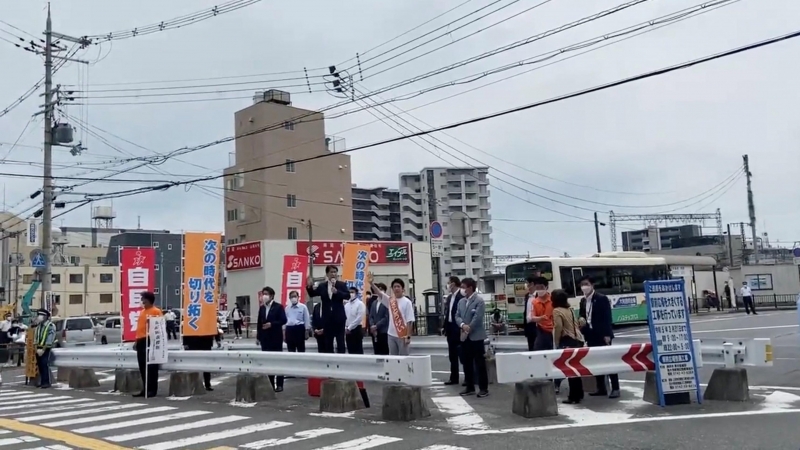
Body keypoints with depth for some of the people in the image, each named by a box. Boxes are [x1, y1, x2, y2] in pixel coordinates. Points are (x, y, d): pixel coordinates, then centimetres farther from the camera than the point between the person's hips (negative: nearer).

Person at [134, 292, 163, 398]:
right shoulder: (142, 312, 20)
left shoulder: (156, 311, -6)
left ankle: (152, 390, -1)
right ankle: (145, 389, 17)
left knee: (151, 366, -5)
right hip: (141, 341, 9)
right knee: (142, 367, 10)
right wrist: (137, 340, 18)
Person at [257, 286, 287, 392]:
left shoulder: (278, 307, -4)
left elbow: (283, 320, -11)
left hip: (276, 337, -5)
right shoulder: (262, 308, 12)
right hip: (265, 338, 5)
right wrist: (258, 336, 8)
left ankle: (279, 385, 4)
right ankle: (270, 383, 11)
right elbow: (259, 322, 13)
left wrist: (272, 324, -21)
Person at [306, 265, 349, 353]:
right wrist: (309, 286, -18)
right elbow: (312, 294, 1)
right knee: (328, 342, 8)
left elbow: (347, 296, -11)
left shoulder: (342, 285, 1)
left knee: (340, 341, 1)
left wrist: (337, 292, -26)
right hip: (327, 318, 2)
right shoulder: (322, 286, 7)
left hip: (339, 317, -2)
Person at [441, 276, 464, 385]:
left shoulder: (462, 296, -14)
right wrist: (445, 327, 14)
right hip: (450, 328, 8)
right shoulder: (449, 297, 12)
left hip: (459, 328, -8)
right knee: (452, 355, 12)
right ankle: (454, 378, 20)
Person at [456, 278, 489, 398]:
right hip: (464, 337, 7)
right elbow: (457, 316, 7)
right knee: (466, 363, 10)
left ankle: (483, 388, 4)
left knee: (479, 363, -2)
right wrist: (462, 325, -13)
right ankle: (470, 387, 20)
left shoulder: (479, 301, -8)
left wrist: (468, 329, -12)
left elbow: (477, 317, -16)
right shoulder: (461, 301, 14)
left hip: (476, 336, -7)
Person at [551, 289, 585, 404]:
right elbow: (576, 325, 16)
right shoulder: (570, 309, 16)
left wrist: (556, 343, -6)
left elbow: (558, 328, -16)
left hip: (568, 341, -8)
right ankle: (579, 394, 23)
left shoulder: (557, 311, -8)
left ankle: (574, 397, 0)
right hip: (578, 340, 8)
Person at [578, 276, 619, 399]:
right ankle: (601, 388, 15)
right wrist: (581, 320, -7)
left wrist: (607, 335, -18)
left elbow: (607, 317, -13)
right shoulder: (583, 301, 12)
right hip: (590, 335, 7)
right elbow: (581, 315, 18)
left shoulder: (602, 299, -9)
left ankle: (615, 388, 3)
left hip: (602, 335, -6)